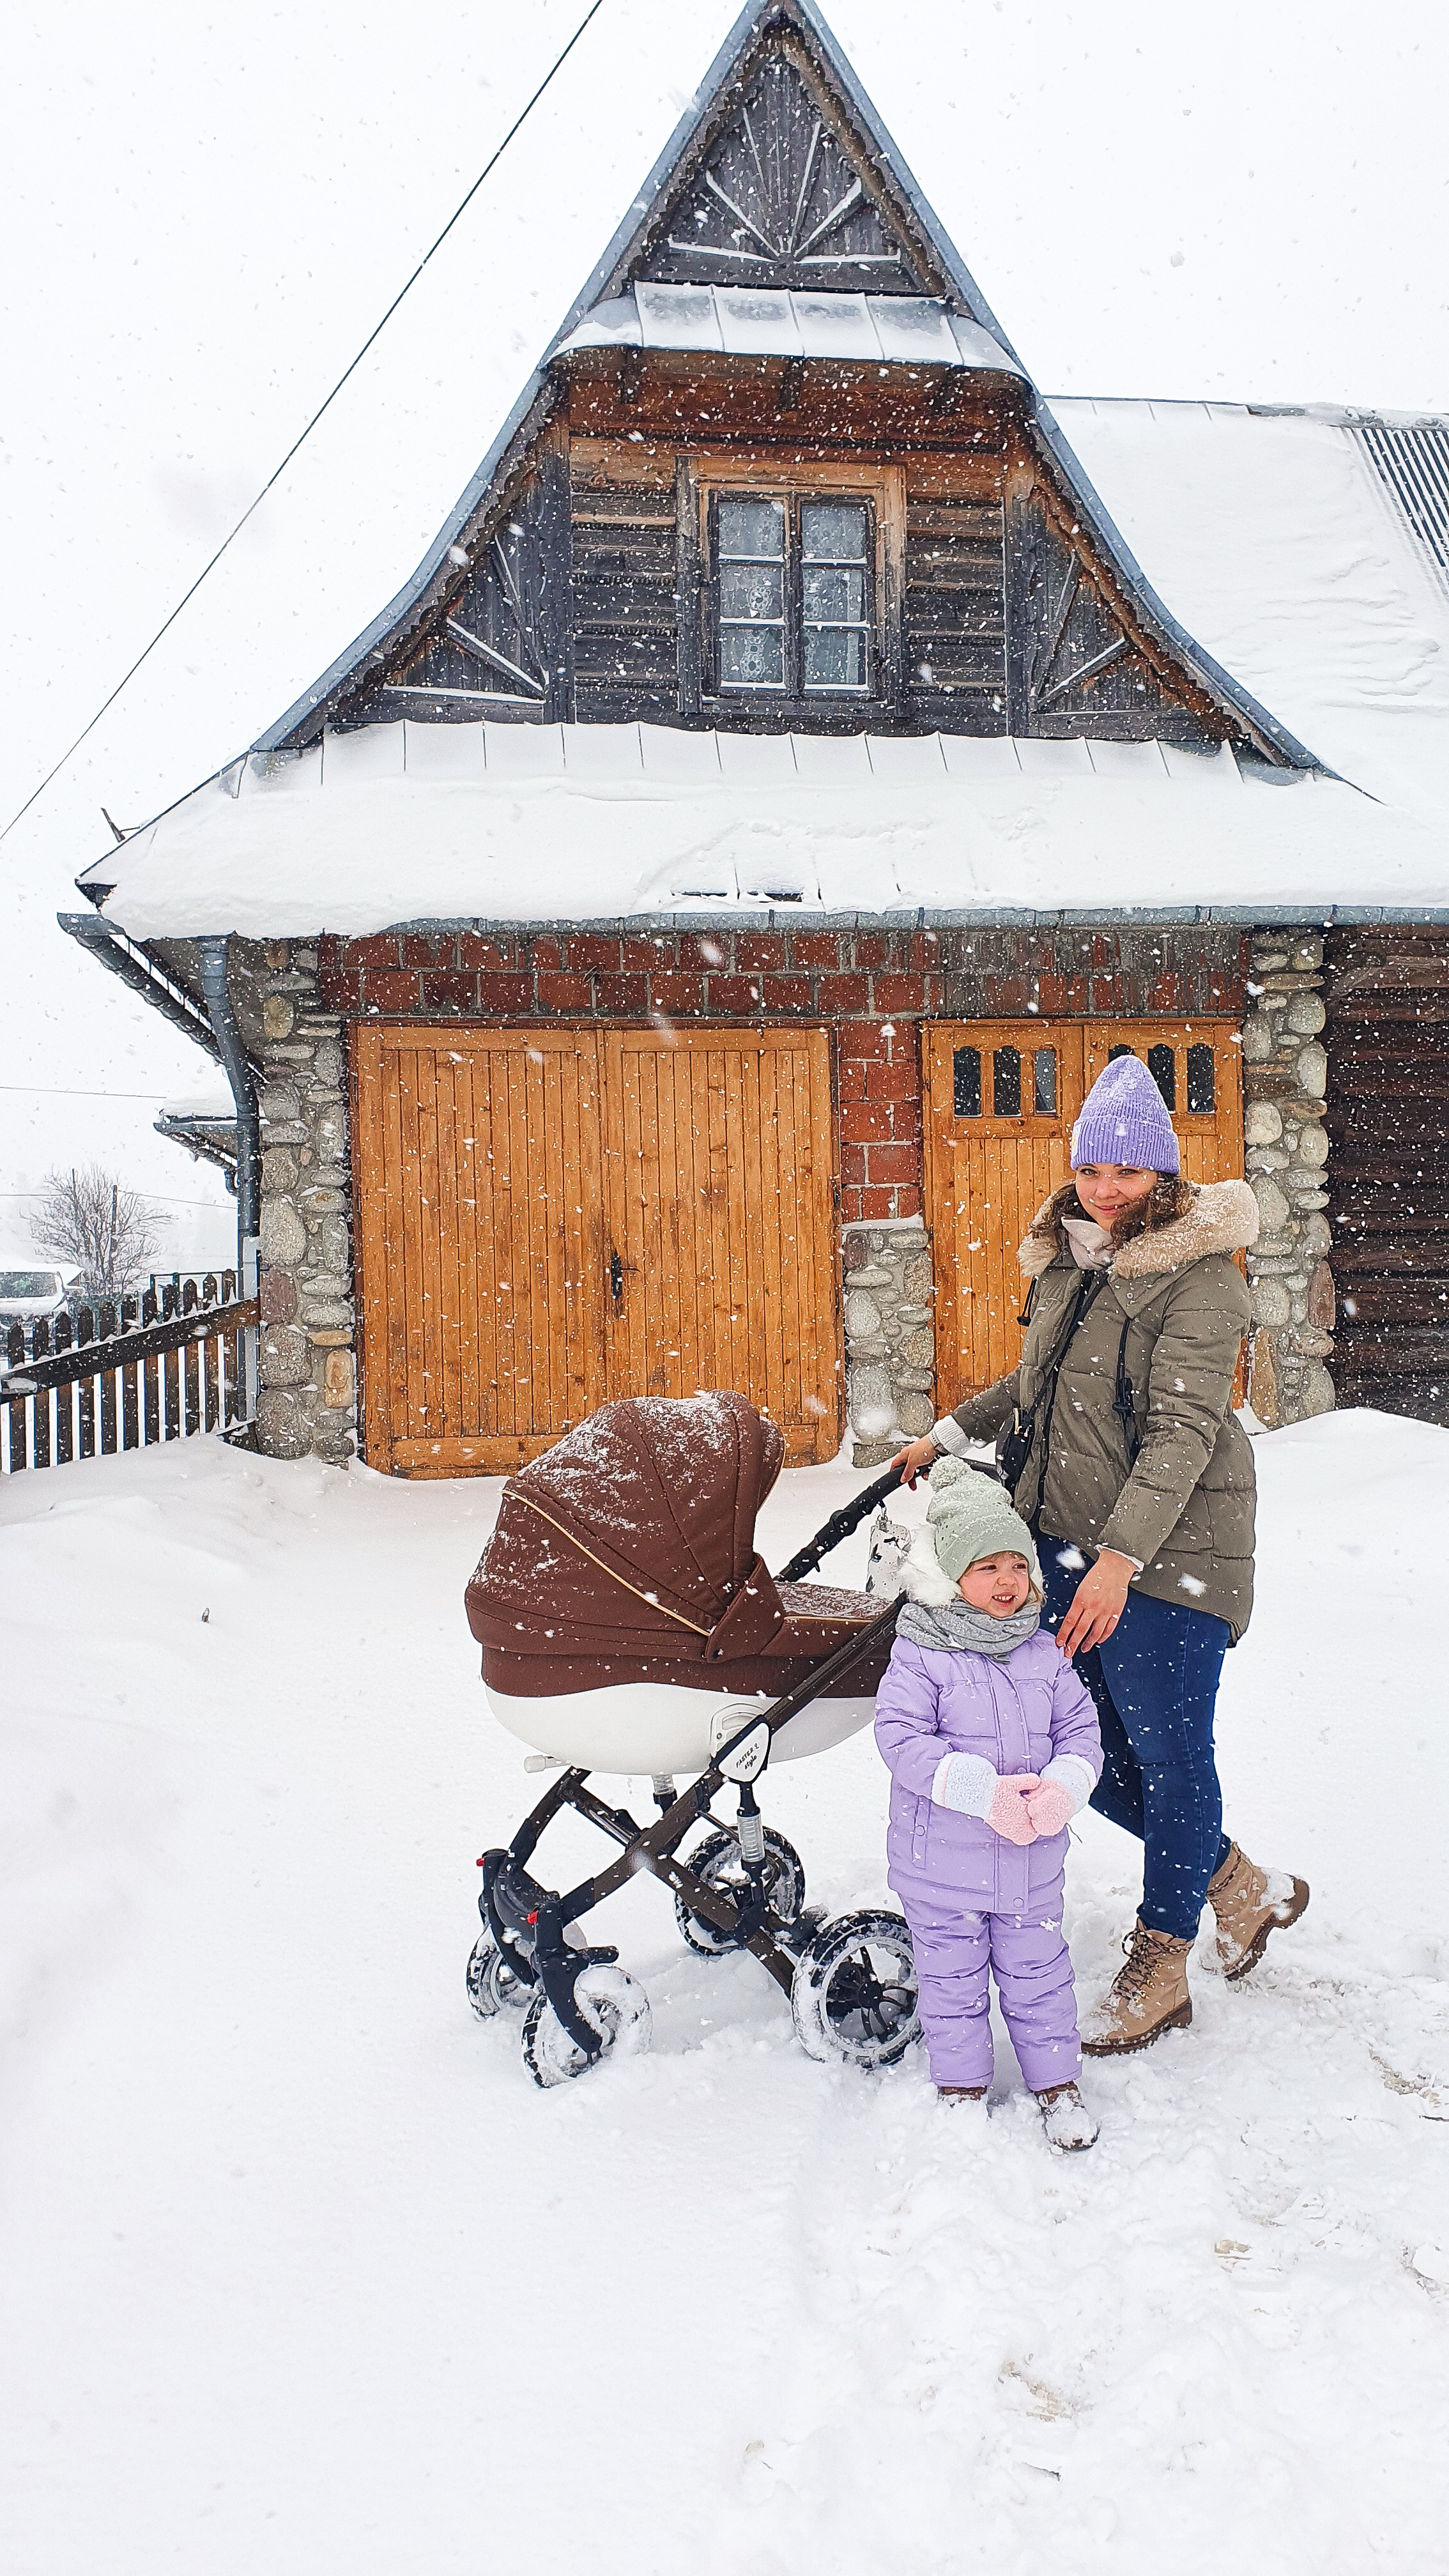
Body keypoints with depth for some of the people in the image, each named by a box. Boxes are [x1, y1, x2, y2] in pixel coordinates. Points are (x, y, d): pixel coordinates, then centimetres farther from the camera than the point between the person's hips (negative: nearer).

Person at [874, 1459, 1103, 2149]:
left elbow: (1080, 1729, 2)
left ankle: (1057, 2080, 35)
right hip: (940, 1862, -3)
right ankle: (961, 2088, 32)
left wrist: (1062, 1788, -18)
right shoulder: (920, 1656, -13)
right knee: (952, 1981, 13)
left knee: (1037, 1974, 16)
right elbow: (902, 1738, -20)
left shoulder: (1044, 1656, 1)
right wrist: (984, 1789, -27)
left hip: (1031, 1860, 3)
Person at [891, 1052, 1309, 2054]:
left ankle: (1159, 1969, 22)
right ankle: (1244, 1886, 34)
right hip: (1065, 1546, 8)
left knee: (1170, 1756, 4)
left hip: (1165, 1557, -7)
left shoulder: (1198, 1274, -12)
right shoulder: (1064, 1262, 11)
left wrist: (1120, 1558, -29)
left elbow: (1183, 1430, -21)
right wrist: (948, 1437, 25)